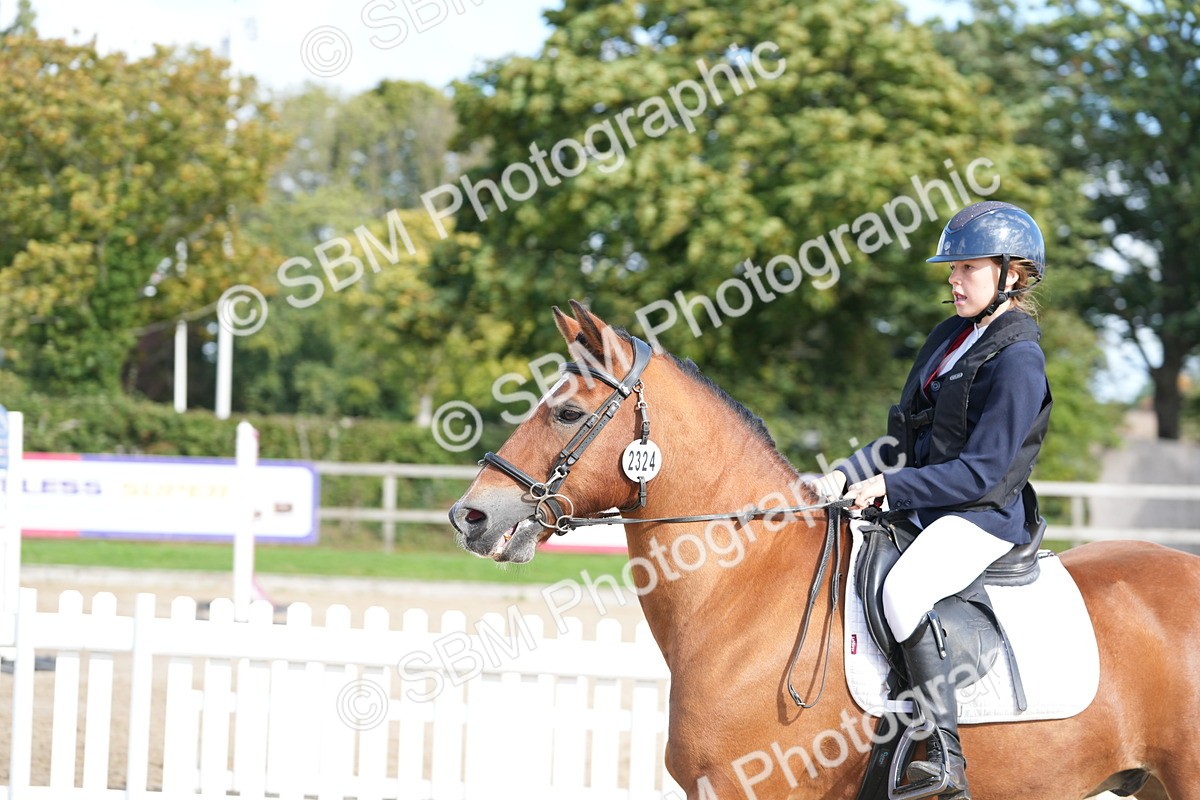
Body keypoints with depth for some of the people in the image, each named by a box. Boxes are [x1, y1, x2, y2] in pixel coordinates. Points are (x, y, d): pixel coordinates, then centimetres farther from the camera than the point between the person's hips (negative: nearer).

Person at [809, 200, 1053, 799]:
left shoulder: (1018, 361, -14)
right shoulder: (950, 337, 14)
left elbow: (981, 472, -19)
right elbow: (906, 438, 18)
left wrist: (888, 488, -21)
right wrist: (845, 477, 3)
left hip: (979, 517, -10)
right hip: (922, 507, 10)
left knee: (900, 591, -35)